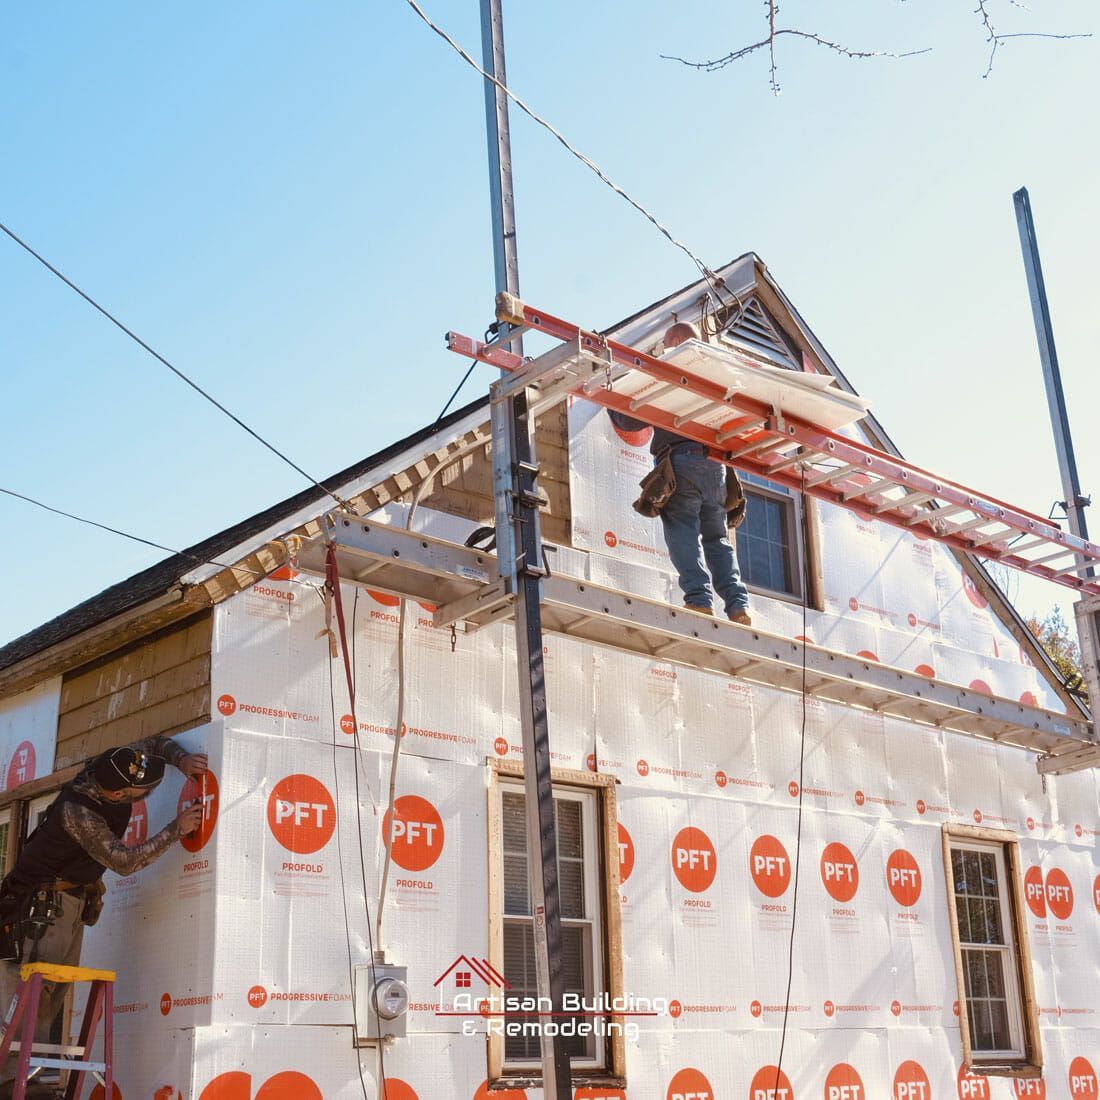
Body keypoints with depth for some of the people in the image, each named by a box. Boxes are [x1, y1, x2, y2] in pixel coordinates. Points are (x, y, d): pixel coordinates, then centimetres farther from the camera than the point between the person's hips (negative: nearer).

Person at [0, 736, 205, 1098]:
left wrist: (182, 758, -12)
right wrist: (176, 830, -22)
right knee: (32, 988, -14)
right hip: (43, 901, -9)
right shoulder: (78, 813, -28)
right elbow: (124, 861, -24)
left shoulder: (107, 769, -8)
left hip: (74, 900, 9)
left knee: (53, 991, 6)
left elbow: (154, 744, 8)